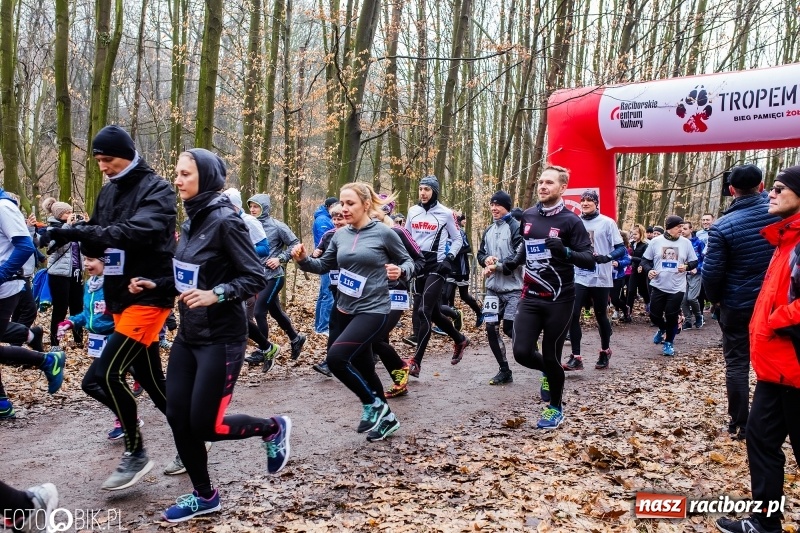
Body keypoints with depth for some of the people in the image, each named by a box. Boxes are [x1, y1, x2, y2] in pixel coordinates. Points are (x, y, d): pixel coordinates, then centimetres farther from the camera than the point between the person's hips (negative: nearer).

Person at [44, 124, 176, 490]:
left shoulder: (157, 189, -11)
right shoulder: (108, 192, 12)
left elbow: (137, 231, -27)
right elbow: (99, 242, 13)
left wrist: (79, 231, -31)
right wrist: (71, 236, -9)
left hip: (149, 294, -8)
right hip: (119, 296, 8)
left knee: (108, 372, -14)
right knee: (150, 378, 12)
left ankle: (135, 454, 2)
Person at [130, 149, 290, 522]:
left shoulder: (226, 221, -15)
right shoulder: (191, 221, 8)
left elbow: (256, 278, -17)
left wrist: (216, 295, -30)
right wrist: (155, 284, 2)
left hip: (221, 339, -8)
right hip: (188, 335, 8)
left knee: (206, 425, -3)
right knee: (177, 417, 6)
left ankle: (274, 429, 24)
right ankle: (204, 496, 24)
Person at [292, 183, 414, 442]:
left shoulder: (384, 233, -9)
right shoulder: (340, 235, 5)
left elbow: (408, 262, 1)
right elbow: (324, 265, 12)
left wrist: (401, 271, -21)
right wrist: (303, 260, -7)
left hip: (373, 310, -7)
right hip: (346, 309, 7)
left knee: (336, 357, -22)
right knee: (363, 367, 16)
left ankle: (373, 404, 0)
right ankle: (385, 417, 36)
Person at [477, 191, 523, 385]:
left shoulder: (516, 227, -9)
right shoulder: (488, 231, 15)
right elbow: (480, 254, 17)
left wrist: (496, 265, -14)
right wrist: (487, 259, -6)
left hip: (513, 288, -7)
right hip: (493, 287, 7)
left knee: (510, 329, -6)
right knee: (491, 328, 2)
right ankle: (504, 370, 15)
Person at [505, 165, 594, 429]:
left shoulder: (570, 221, -9)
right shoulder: (528, 216, 6)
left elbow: (589, 260, -13)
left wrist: (565, 252, -30)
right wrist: (515, 261, 8)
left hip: (559, 300, -4)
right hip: (530, 297, 4)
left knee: (551, 356, 3)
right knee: (522, 352, -5)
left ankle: (555, 408, 27)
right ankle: (549, 372, 31)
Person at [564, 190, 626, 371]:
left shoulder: (607, 223, -4)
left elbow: (621, 249, -7)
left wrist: (606, 258, -23)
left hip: (600, 278, -2)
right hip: (579, 278, 2)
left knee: (601, 316, 10)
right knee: (573, 315, -9)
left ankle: (605, 351, 33)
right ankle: (576, 357, -3)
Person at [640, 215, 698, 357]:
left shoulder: (686, 243, -1)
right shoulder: (656, 241, -2)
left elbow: (694, 262, 7)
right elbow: (645, 260, 5)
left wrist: (687, 266, -14)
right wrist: (648, 270, -14)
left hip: (677, 288, 0)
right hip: (658, 286, 0)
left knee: (672, 316, 1)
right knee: (654, 315, 4)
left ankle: (669, 342, 20)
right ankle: (662, 330, 38)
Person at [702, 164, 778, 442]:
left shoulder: (723, 226, -17)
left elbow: (711, 272, -14)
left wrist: (715, 298, 2)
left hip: (736, 306, -3)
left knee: (737, 364, 8)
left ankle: (739, 425, 12)